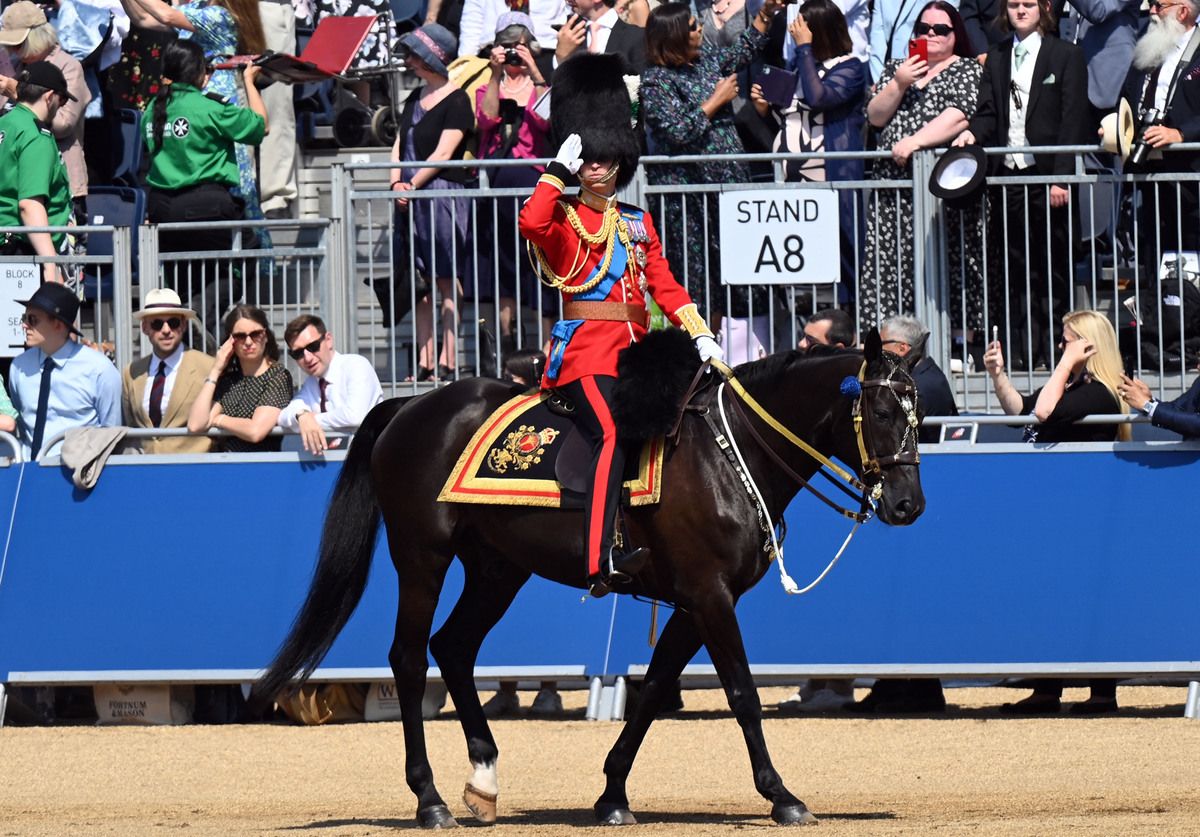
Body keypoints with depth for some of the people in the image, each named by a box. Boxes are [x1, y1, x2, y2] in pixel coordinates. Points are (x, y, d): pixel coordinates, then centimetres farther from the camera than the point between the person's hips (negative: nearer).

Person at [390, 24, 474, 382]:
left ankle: (447, 361, -8)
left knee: (447, 283, -6)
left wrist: (411, 186, -14)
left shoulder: (456, 100, -7)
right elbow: (400, 145, 15)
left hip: (444, 193, -8)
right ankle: (425, 361, 8)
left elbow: (443, 154, -13)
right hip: (411, 197, 8)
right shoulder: (415, 98, 17)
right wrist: (397, 182, -1)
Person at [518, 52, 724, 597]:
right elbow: (531, 224, -20)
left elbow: (664, 284, 19)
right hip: (586, 344, -8)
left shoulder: (637, 222, 22)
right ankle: (601, 563, -40)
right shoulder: (562, 216, 4)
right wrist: (559, 170, -11)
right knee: (611, 438, -27)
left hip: (635, 347, 8)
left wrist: (699, 334, 7)